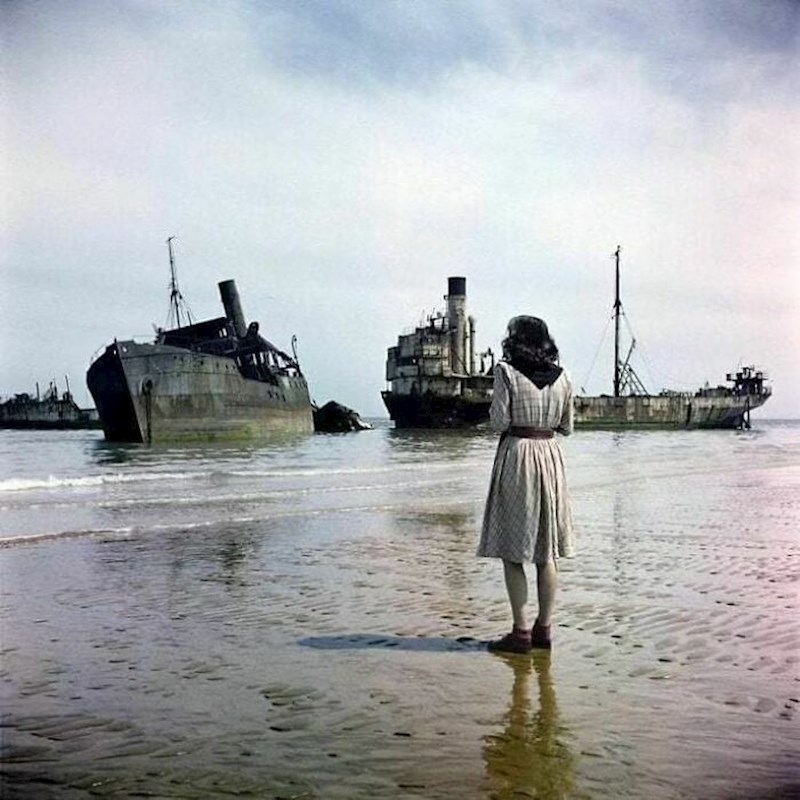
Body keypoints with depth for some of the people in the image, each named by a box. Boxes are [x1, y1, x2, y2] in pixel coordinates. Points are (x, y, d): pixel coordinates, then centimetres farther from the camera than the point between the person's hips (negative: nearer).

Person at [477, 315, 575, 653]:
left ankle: (521, 632, 2)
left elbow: (499, 422, -11)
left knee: (512, 551, 1)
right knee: (546, 552, 11)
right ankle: (543, 628, 17)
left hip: (516, 454, -5)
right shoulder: (562, 377, 6)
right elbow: (566, 427, 11)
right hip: (550, 454, 5)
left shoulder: (506, 371, -8)